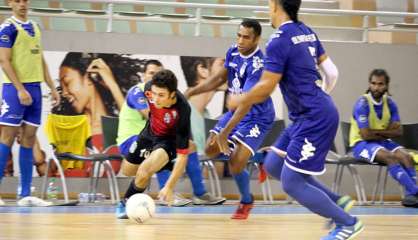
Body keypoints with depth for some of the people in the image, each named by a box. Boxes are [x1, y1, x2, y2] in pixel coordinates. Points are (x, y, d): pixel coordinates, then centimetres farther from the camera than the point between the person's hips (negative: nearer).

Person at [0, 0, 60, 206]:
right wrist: (20, 89, -20)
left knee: (29, 138, 5)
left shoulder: (34, 27, 17)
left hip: (34, 87, 7)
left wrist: (52, 87, 16)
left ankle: (24, 194, 7)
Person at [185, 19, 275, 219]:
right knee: (211, 151, 3)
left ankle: (246, 202, 11)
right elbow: (220, 78, 12)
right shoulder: (233, 52, -5)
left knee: (236, 165, -17)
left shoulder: (257, 65, -28)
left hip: (256, 117, -8)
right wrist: (191, 92, 11)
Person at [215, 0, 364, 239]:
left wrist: (239, 102, -7)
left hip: (313, 118, -9)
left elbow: (265, 89, -20)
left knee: (291, 182, -5)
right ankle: (336, 203, 19)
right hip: (307, 116, 9)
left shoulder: (280, 40, -17)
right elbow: (332, 72, 15)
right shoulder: (307, 32, 9)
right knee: (274, 167, 15)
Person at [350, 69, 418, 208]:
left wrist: (377, 132, -14)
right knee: (390, 157, -33)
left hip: (382, 142, 6)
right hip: (361, 144, -6)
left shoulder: (389, 103, 2)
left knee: (406, 157, -22)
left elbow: (398, 131, -1)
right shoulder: (362, 104, -16)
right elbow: (366, 135, -20)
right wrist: (386, 133, -8)